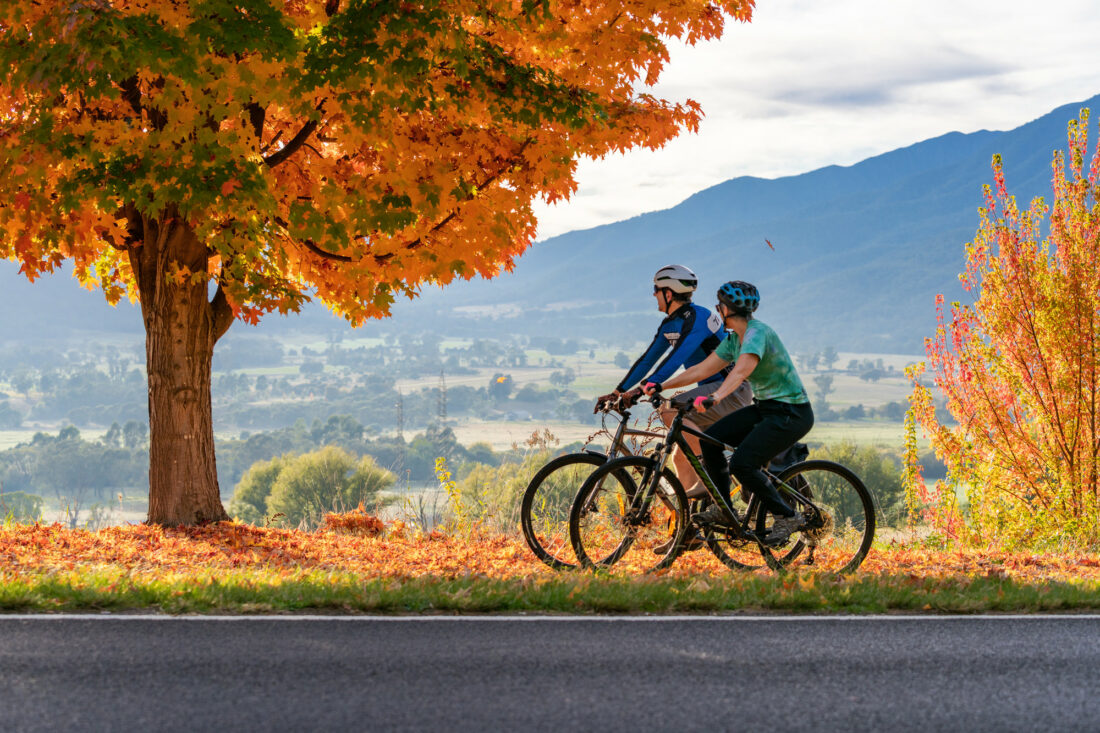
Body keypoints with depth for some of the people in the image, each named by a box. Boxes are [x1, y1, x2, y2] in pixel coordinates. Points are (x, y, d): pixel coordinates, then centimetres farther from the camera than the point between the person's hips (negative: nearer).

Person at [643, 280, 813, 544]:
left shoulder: (757, 332, -20)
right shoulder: (735, 339, 9)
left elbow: (742, 370, -38)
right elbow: (703, 369, 12)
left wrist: (715, 397, -53)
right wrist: (661, 386, 5)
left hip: (791, 413, -9)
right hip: (765, 408, 9)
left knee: (741, 464, -21)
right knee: (710, 439, 0)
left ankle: (787, 517, -6)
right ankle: (722, 508, 11)